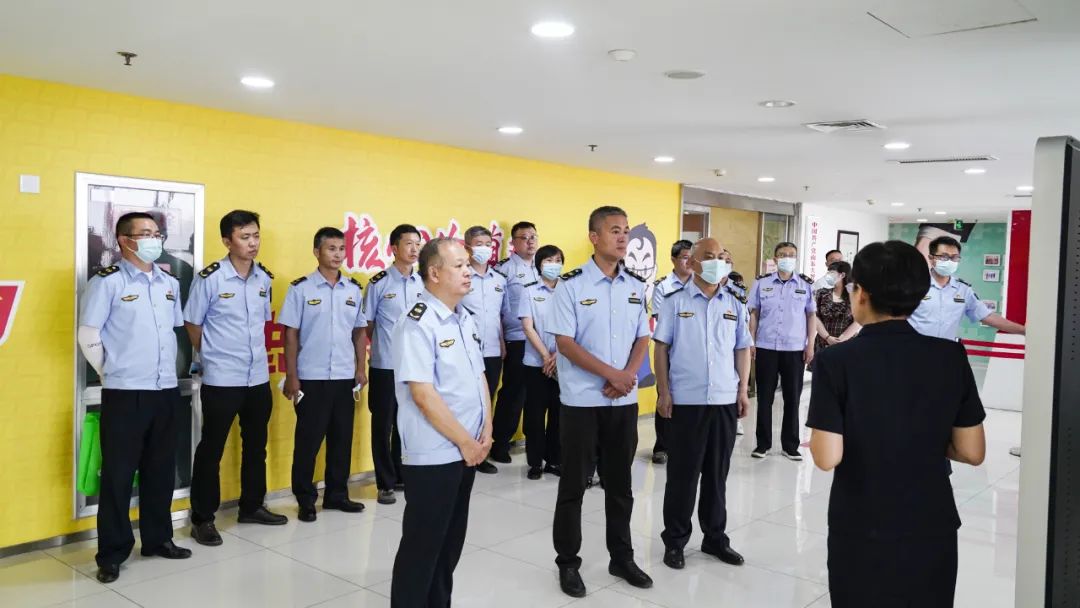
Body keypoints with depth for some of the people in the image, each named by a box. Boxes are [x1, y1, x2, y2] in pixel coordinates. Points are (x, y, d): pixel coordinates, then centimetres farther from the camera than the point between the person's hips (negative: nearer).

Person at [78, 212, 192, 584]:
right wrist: (111, 372, -2)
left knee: (160, 471, 14)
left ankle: (158, 539, 28)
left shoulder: (170, 282, 11)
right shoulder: (108, 281, -7)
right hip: (125, 394, -5)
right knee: (118, 474, 2)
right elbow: (88, 335, -8)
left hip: (166, 391, 6)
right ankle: (112, 553, 13)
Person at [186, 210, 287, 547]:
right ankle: (203, 518, 16)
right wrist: (213, 357, 6)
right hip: (221, 380, -5)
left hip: (258, 377, 6)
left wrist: (255, 354, 14)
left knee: (256, 445, 16)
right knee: (211, 449, 4)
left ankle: (252, 506, 31)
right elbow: (192, 324, -2)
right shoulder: (209, 278, -12)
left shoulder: (265, 278, 4)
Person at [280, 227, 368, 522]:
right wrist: (291, 376, -7)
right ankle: (305, 499, 17)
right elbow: (291, 334, -4)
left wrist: (361, 368, 7)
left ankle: (337, 493, 24)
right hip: (311, 378, -4)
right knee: (308, 440, 5)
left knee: (342, 438, 11)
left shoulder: (353, 289, 6)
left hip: (345, 377, 4)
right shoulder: (301, 288, -5)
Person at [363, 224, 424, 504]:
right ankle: (385, 484, 14)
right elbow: (366, 324, -1)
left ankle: (403, 475, 28)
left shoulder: (423, 283, 4)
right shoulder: (379, 283, -7)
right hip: (385, 366, -4)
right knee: (383, 425, 4)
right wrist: (384, 346, 2)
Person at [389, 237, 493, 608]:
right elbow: (423, 395, -22)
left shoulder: (467, 320, 9)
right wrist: (465, 442, -15)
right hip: (432, 455, -8)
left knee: (451, 541, 19)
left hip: (467, 450, 8)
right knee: (422, 544, 4)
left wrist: (486, 430, 4)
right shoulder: (418, 324, -17)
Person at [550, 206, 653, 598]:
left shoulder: (636, 287, 6)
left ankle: (622, 558, 28)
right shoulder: (571, 285, -9)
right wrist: (612, 374, -16)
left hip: (624, 400, 4)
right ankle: (568, 563, 20)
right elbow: (565, 344, -12)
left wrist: (627, 378, -9)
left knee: (620, 484, 14)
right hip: (581, 400, -4)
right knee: (573, 485, 6)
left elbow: (642, 340, 9)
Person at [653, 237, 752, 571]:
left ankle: (715, 537, 26)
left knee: (717, 473, 13)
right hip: (685, 401, -3)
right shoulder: (675, 301, -2)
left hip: (725, 400, 3)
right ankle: (675, 540, 17)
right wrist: (663, 391, -6)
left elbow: (743, 349, 12)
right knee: (682, 473, 5)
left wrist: (743, 390, 5)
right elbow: (661, 347, -2)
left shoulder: (736, 304, 7)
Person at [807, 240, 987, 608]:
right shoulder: (952, 357, -5)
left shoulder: (836, 361, -15)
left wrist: (818, 435, 3)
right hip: (933, 531, 3)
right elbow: (972, 452, -2)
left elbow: (827, 458, -17)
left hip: (862, 535, -3)